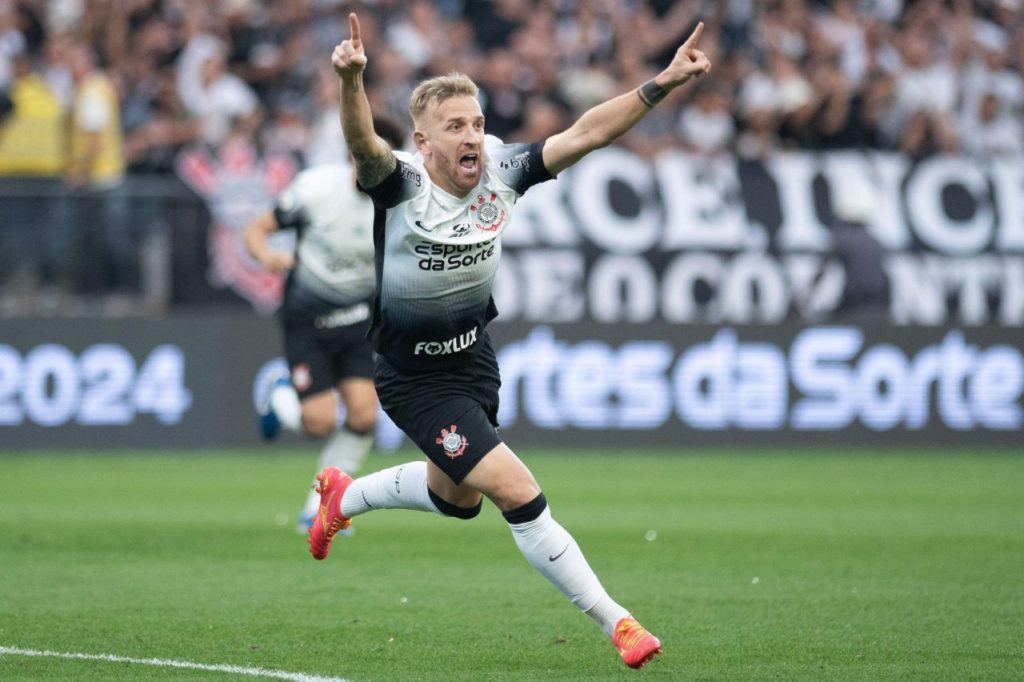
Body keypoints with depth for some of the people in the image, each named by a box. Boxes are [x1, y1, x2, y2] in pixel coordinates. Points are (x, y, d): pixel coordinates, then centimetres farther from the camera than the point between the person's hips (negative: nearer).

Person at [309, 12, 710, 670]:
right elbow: (364, 146, -48)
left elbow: (584, 134, -16)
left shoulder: (501, 170, -13)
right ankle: (616, 622, -7)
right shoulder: (400, 184, -27)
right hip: (415, 380, -7)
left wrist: (660, 85, -27)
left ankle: (343, 495, 54)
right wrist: (351, 82, -69)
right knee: (519, 493, -16)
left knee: (457, 498, 28)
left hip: (474, 357, 7)